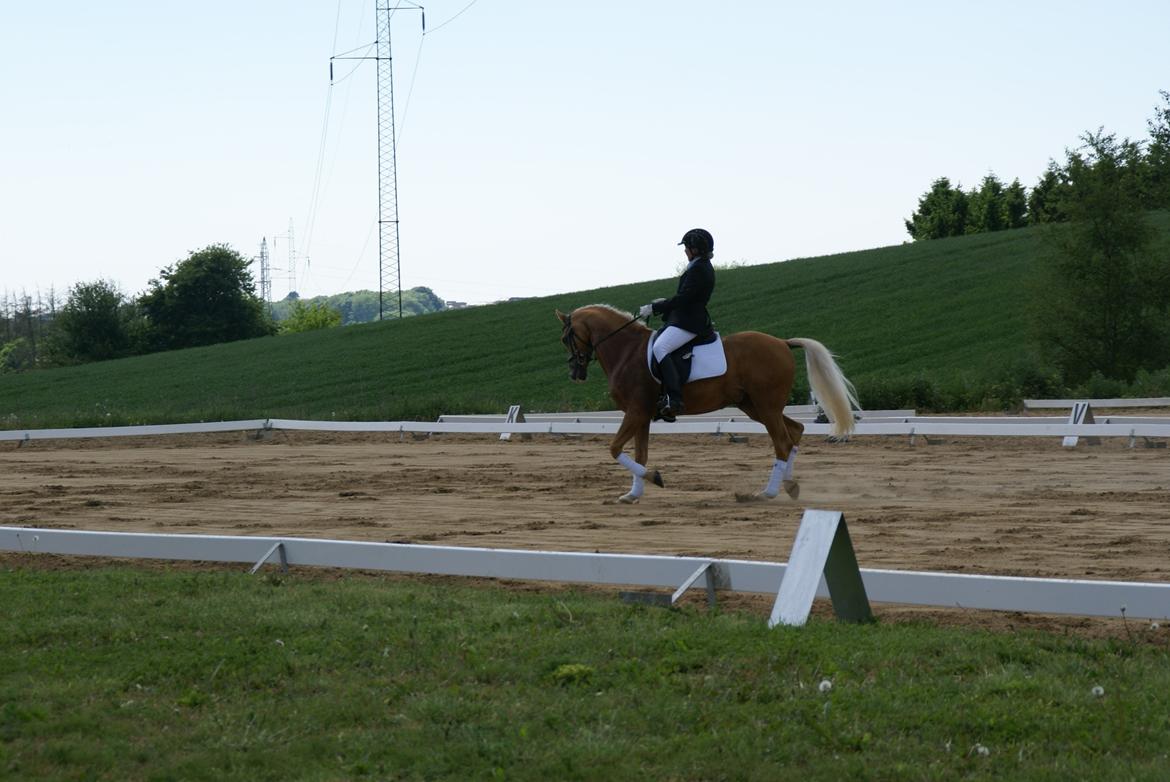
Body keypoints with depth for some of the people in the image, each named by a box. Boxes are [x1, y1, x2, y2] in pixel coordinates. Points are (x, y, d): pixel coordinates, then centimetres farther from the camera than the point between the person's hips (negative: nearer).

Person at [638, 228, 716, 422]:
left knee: (660, 347, -27)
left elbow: (682, 299, -20)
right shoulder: (703, 267, 19)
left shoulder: (699, 269, -15)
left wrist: (654, 308, -15)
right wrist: (665, 303, 23)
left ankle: (674, 399, -37)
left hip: (689, 323, -12)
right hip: (686, 318, 12)